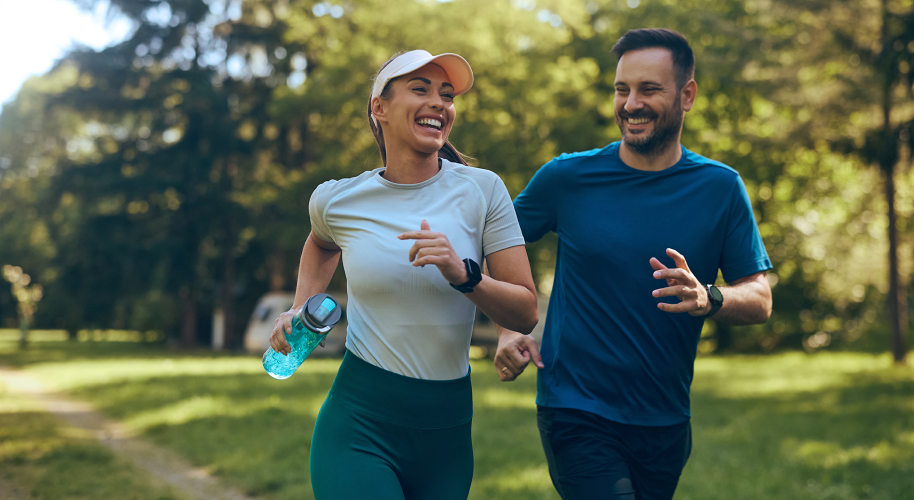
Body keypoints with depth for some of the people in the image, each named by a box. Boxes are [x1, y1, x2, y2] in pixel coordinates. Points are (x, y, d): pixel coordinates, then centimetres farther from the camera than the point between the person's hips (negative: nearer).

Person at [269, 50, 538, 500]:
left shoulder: (482, 190, -4)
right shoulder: (336, 200, -1)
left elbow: (526, 314, -5)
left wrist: (463, 275, -20)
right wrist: (299, 310, 13)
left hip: (448, 431, 2)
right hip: (359, 424, -1)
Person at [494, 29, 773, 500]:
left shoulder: (720, 188, 0)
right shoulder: (567, 178, -3)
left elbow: (760, 299, -1)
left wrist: (707, 298, -23)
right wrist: (506, 331, -5)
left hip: (666, 422, 3)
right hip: (576, 415, -3)